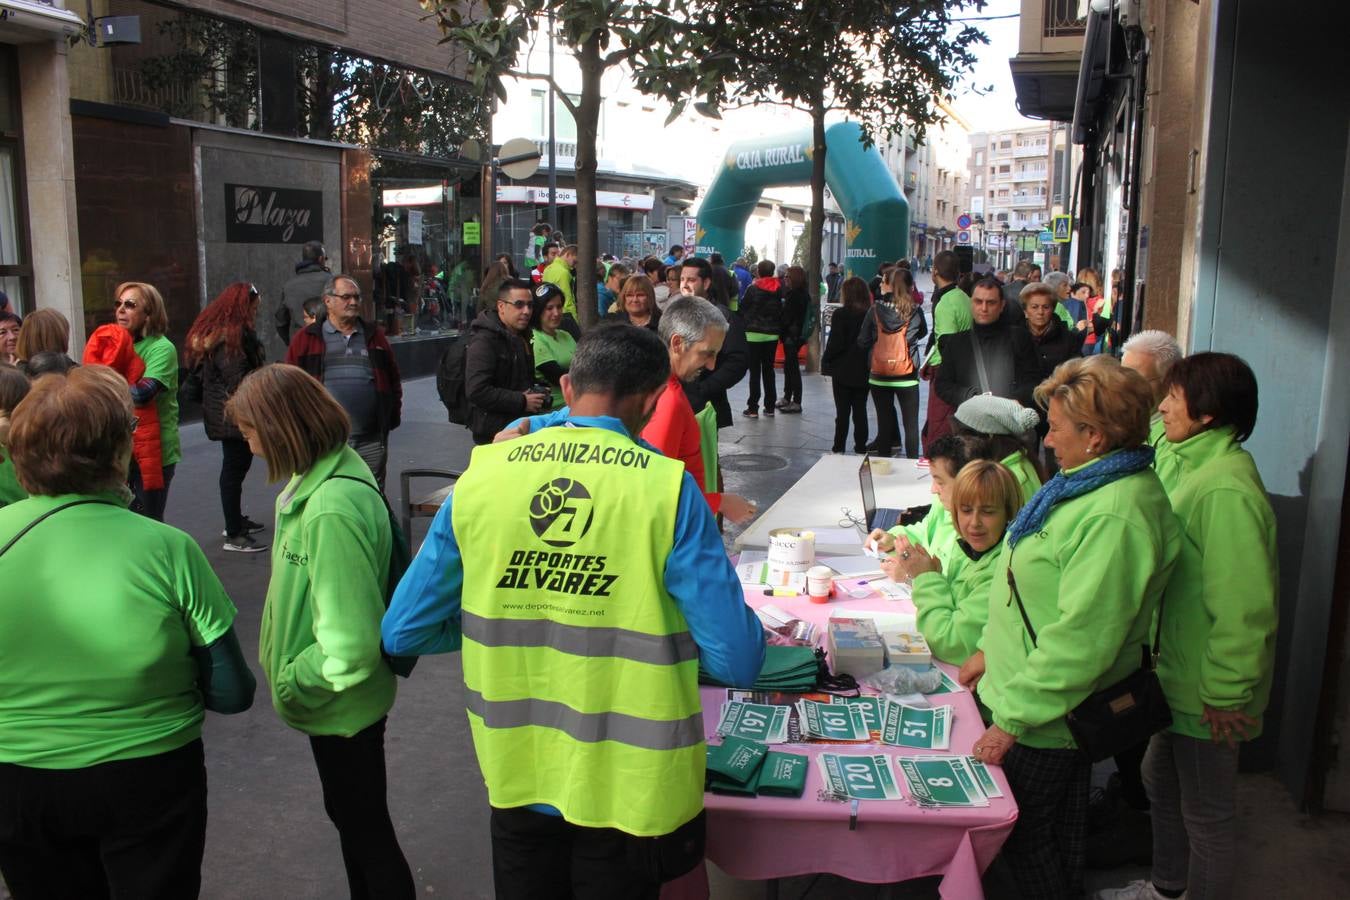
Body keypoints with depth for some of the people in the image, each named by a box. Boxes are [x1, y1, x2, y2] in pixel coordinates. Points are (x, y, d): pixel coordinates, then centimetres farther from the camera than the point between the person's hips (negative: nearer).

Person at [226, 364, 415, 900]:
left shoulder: (332, 510, -32)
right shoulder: (320, 476, -3)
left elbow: (350, 645, -31)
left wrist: (294, 682, -16)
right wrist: (290, 672, 5)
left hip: (342, 705, -9)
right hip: (337, 701, 9)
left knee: (363, 824, 12)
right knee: (350, 814, 27)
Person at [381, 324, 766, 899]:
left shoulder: (480, 477, -8)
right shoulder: (667, 488, -17)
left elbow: (401, 632, -1)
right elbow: (736, 661, -15)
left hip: (515, 776, 3)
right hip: (630, 788, -2)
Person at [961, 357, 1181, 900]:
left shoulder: (1115, 518, -28)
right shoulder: (1086, 482, 5)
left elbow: (1080, 639, -29)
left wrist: (1013, 718, -23)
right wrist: (991, 649, 16)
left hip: (1044, 722, -9)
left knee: (1024, 839, 9)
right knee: (1056, 837, 25)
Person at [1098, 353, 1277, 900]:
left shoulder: (1226, 490, -26)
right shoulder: (1199, 470, 7)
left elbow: (1245, 604, -28)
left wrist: (1226, 695, -22)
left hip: (1208, 694, -10)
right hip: (1179, 677, 10)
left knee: (1207, 814, 9)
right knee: (1162, 783, 25)